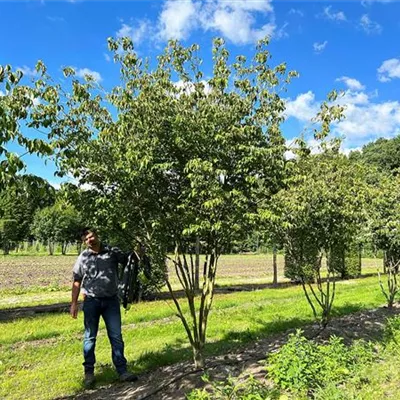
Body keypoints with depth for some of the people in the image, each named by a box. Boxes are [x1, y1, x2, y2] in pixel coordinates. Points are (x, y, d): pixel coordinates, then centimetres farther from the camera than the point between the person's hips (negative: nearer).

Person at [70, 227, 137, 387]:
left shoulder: (113, 252, -1)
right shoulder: (83, 257, 1)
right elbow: (77, 282, 6)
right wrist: (74, 303, 2)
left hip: (111, 301, 0)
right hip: (91, 302, 0)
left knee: (116, 336, 4)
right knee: (90, 337, 9)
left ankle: (122, 371, 12)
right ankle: (89, 372, 23)